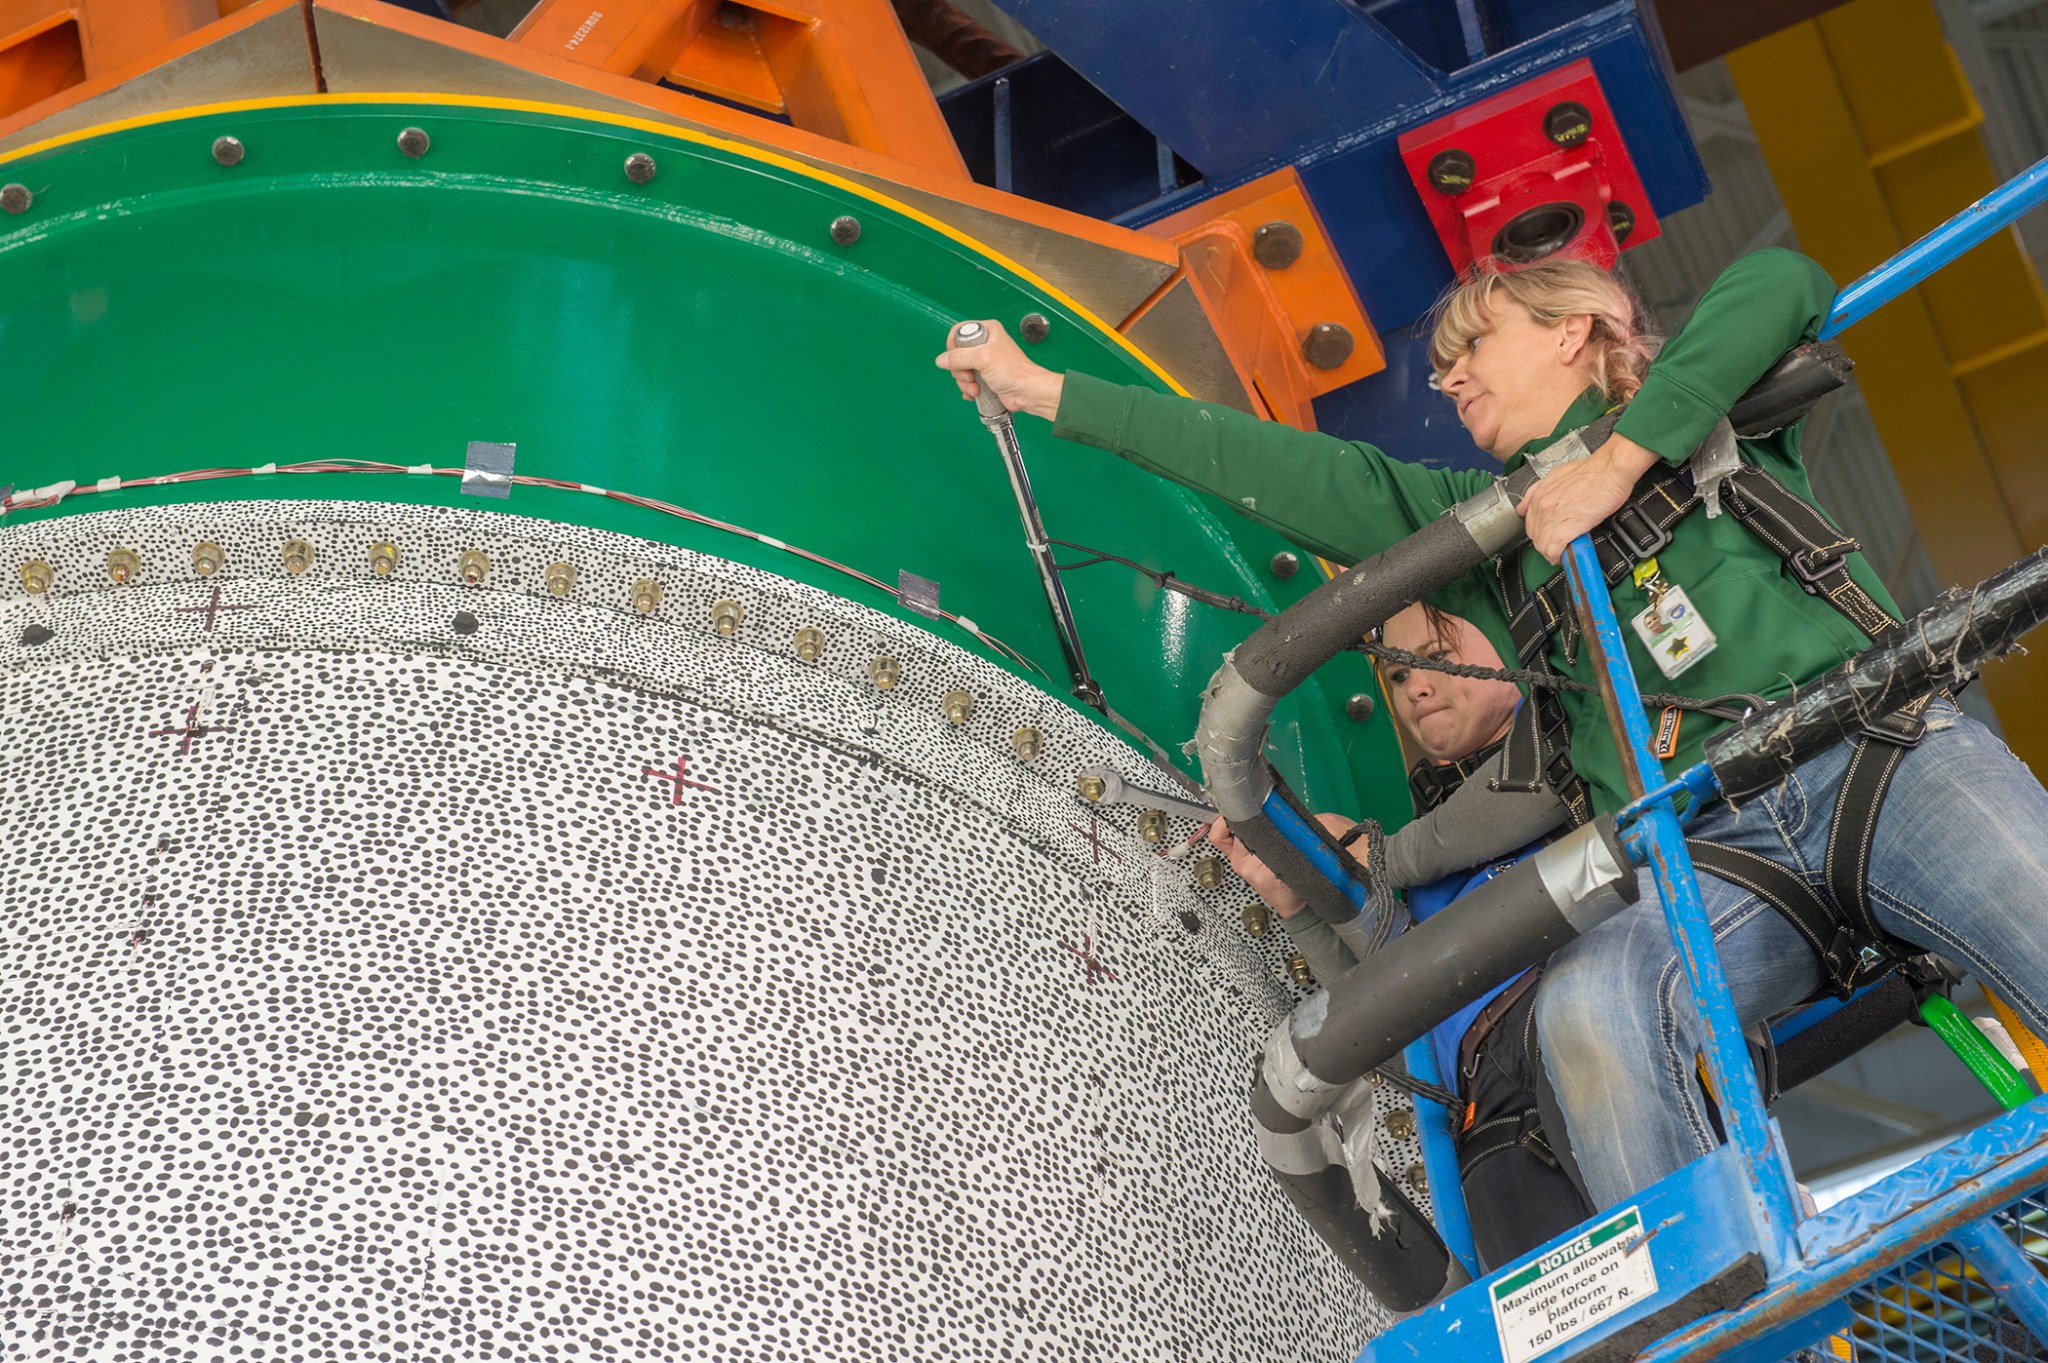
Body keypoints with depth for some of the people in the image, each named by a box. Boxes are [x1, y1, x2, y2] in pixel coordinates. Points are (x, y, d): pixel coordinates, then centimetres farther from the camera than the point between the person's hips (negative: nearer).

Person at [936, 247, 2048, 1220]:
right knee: (1590, 1001, -34)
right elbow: (1275, 469, 25)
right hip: (1712, 858, 2)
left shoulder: (1703, 413, 19)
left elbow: (1782, 283, -1)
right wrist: (1044, 390, 24)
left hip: (1884, 756, -1)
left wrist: (1620, 458, -7)